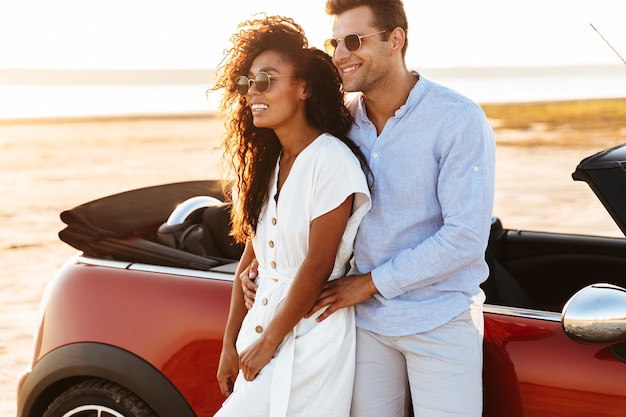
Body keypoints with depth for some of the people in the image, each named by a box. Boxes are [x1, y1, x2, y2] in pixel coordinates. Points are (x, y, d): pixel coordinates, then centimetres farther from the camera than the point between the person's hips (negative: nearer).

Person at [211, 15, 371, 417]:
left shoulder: (331, 161, -16)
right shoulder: (267, 161, 7)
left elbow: (317, 266, -17)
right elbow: (252, 255, 9)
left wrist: (269, 342, -10)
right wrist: (231, 343, 7)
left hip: (310, 342, -7)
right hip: (261, 331, 7)